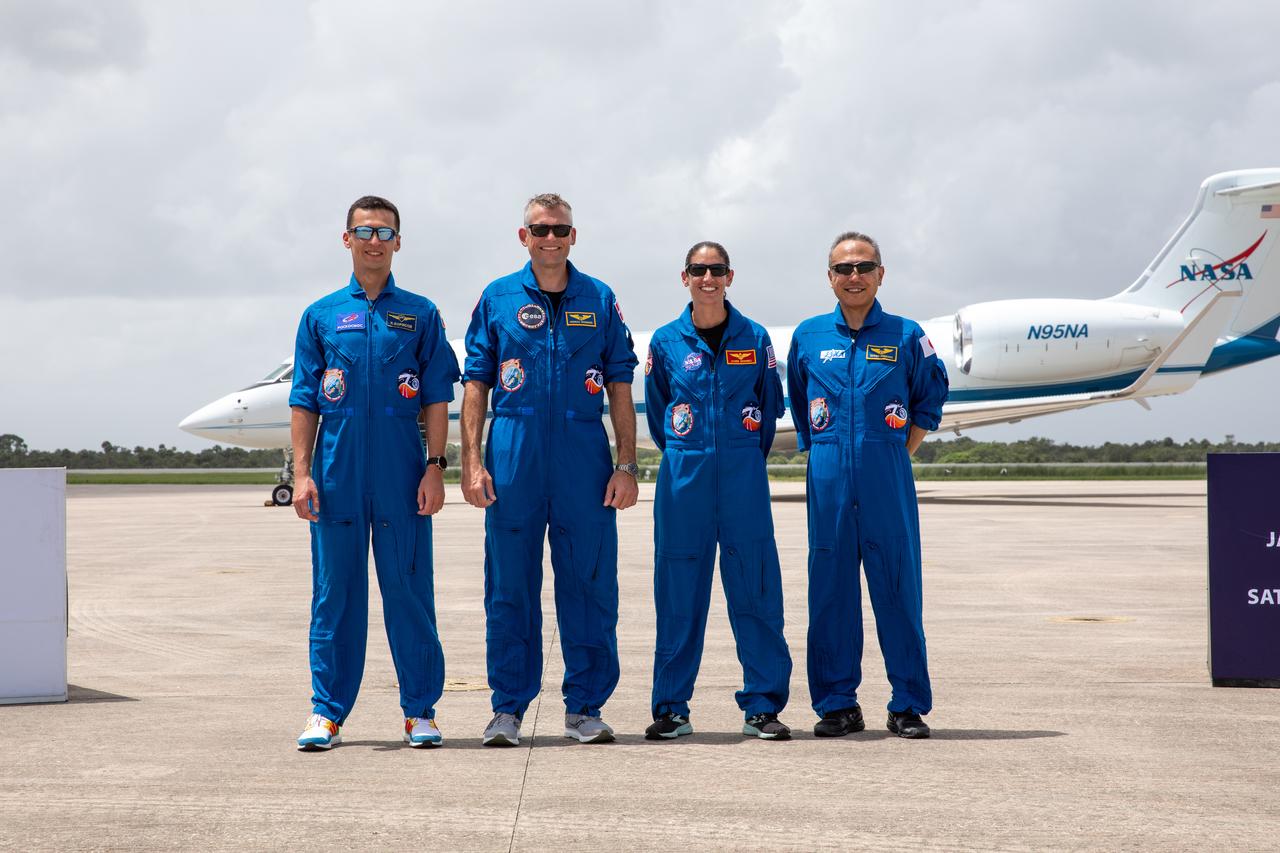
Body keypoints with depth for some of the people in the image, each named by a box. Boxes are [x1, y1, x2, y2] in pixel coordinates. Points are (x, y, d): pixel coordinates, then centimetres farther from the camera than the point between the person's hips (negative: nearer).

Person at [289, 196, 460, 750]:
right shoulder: (321, 316, 10)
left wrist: (435, 467, -3)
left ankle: (420, 710, 9)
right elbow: (304, 402, 8)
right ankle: (328, 710, 11)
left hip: (401, 476, -1)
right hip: (337, 475, 1)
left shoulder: (420, 315, 8)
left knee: (409, 591, 1)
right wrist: (302, 473, 0)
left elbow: (435, 398, 6)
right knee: (335, 594, 4)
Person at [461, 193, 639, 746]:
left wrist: (626, 465, 2)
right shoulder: (497, 300, 6)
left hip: (584, 462, 1)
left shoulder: (599, 300, 9)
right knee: (510, 588, 3)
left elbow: (619, 388, 9)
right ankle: (508, 707, 11)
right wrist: (472, 462, -3)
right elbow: (476, 384, 6)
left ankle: (584, 707, 12)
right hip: (514, 458, -1)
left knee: (589, 585, 3)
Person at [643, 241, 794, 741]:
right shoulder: (666, 342, 5)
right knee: (678, 593, 1)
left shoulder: (754, 339, 5)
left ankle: (762, 707, 5)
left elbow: (770, 406, 14)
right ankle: (671, 709, 8)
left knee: (755, 589, -1)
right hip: (684, 479, 0)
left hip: (744, 477, 0)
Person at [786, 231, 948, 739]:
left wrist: (899, 453, 8)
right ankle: (836, 703, 11)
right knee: (830, 588, 3)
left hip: (888, 482, -1)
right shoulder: (808, 336, 8)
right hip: (829, 481, 1)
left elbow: (931, 397, 15)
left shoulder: (905, 336, 4)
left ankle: (909, 705, 6)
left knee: (898, 587, -1)